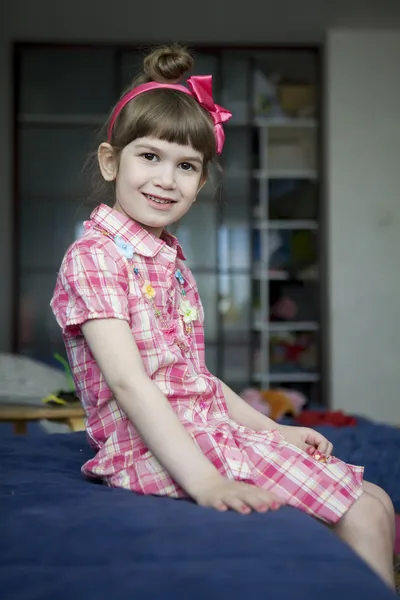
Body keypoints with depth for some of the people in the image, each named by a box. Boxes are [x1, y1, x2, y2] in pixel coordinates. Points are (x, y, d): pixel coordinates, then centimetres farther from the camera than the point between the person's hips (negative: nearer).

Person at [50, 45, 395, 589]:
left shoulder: (171, 261, 18)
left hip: (211, 432, 9)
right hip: (154, 448, -8)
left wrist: (275, 430, 12)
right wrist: (204, 481, -29)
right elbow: (127, 381, -21)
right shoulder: (93, 255, -10)